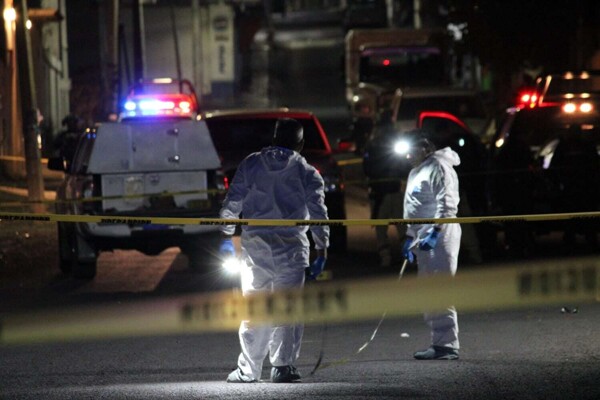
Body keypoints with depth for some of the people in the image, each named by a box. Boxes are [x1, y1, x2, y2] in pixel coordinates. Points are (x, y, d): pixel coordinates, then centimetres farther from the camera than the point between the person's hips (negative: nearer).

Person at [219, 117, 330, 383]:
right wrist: (322, 250, 2)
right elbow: (318, 213, -1)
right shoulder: (306, 172, 2)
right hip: (291, 248, -1)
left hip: (254, 245, 1)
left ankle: (247, 370, 6)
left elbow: (232, 201, 6)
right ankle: (282, 366, -4)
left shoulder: (251, 164, 6)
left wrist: (226, 235, 14)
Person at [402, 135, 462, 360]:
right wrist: (410, 237, 26)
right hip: (423, 237, 11)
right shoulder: (416, 173, 23)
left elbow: (447, 203, -18)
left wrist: (435, 232, -25)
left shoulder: (439, 168, -8)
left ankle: (447, 345, -15)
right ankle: (439, 342, 13)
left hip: (440, 236, -11)